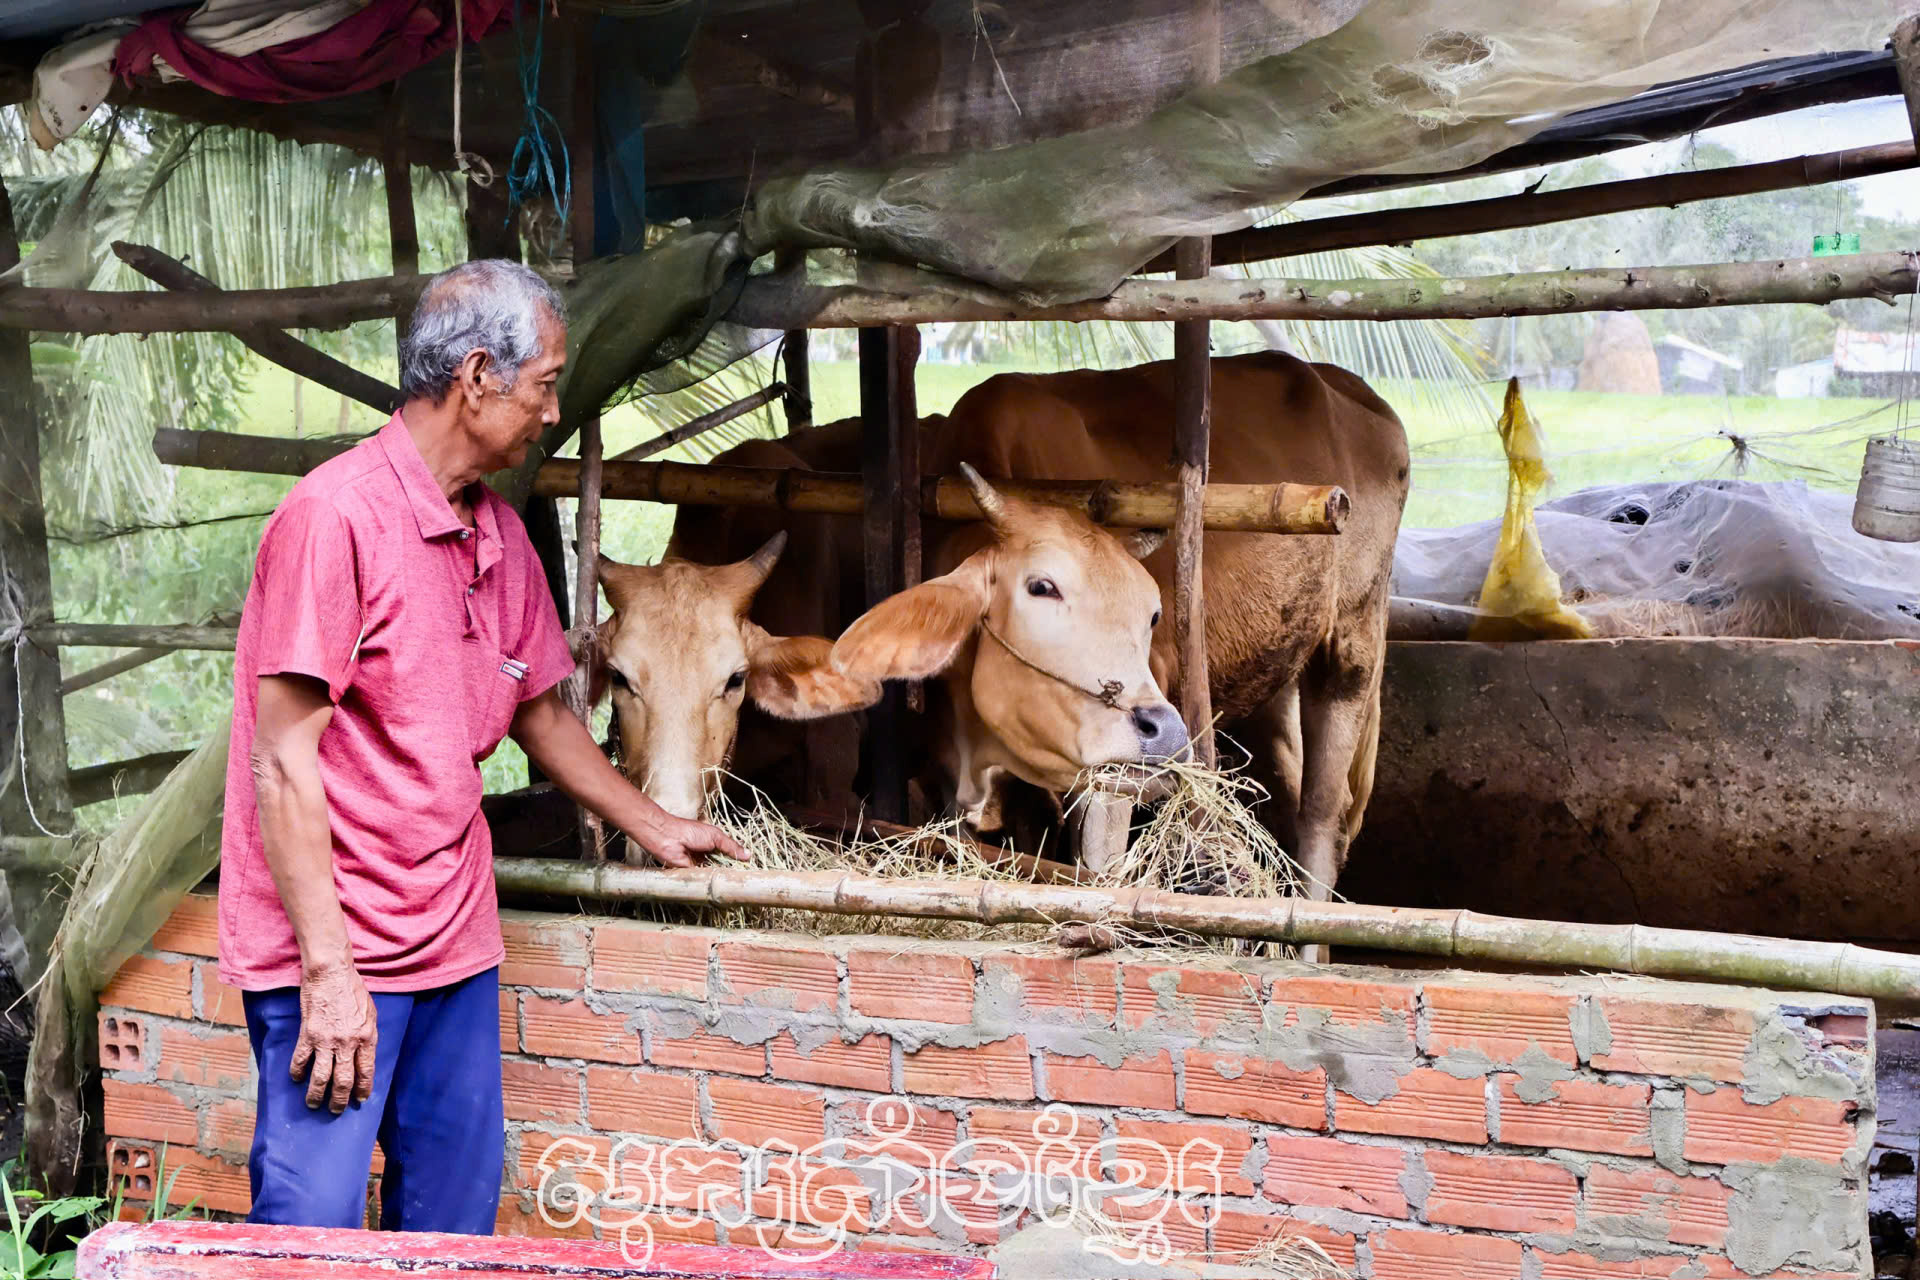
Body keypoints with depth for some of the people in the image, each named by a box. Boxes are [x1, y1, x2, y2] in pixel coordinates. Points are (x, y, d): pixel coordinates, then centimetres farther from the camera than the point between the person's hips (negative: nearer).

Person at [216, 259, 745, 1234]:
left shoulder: (501, 537, 11)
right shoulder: (335, 515, -15)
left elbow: (540, 713, 26)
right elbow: (283, 761, -18)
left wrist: (651, 825, 33)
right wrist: (328, 970, -20)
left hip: (457, 941, 8)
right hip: (337, 953, -8)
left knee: (454, 1219, 12)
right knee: (315, 1229, -3)